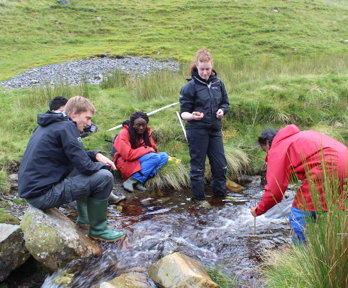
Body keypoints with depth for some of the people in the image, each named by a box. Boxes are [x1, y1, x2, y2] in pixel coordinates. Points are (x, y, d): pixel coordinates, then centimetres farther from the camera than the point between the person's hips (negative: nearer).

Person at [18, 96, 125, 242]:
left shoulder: (51, 124, 13)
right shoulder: (67, 127, -15)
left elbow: (75, 153, 22)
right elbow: (85, 167, -19)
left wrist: (96, 155, 6)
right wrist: (107, 166, 0)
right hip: (42, 194, -10)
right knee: (105, 177, -14)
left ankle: (84, 217, 29)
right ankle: (98, 229, 2)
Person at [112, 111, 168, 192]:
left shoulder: (147, 132, 6)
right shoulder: (124, 134, -14)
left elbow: (153, 148, 13)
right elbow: (127, 155, -21)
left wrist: (152, 150, -12)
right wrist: (147, 149, -16)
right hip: (126, 163, -8)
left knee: (164, 156, -14)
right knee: (155, 157, -27)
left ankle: (139, 182, -24)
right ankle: (131, 181, -30)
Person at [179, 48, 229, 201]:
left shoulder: (218, 83, 6)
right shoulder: (190, 86, -7)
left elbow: (225, 102, 18)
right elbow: (183, 112, -6)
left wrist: (222, 110, -4)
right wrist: (192, 116, -28)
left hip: (215, 130, 5)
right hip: (197, 131, -4)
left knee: (221, 165, 10)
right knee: (198, 166, 4)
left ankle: (220, 193, 29)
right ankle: (199, 197, 19)